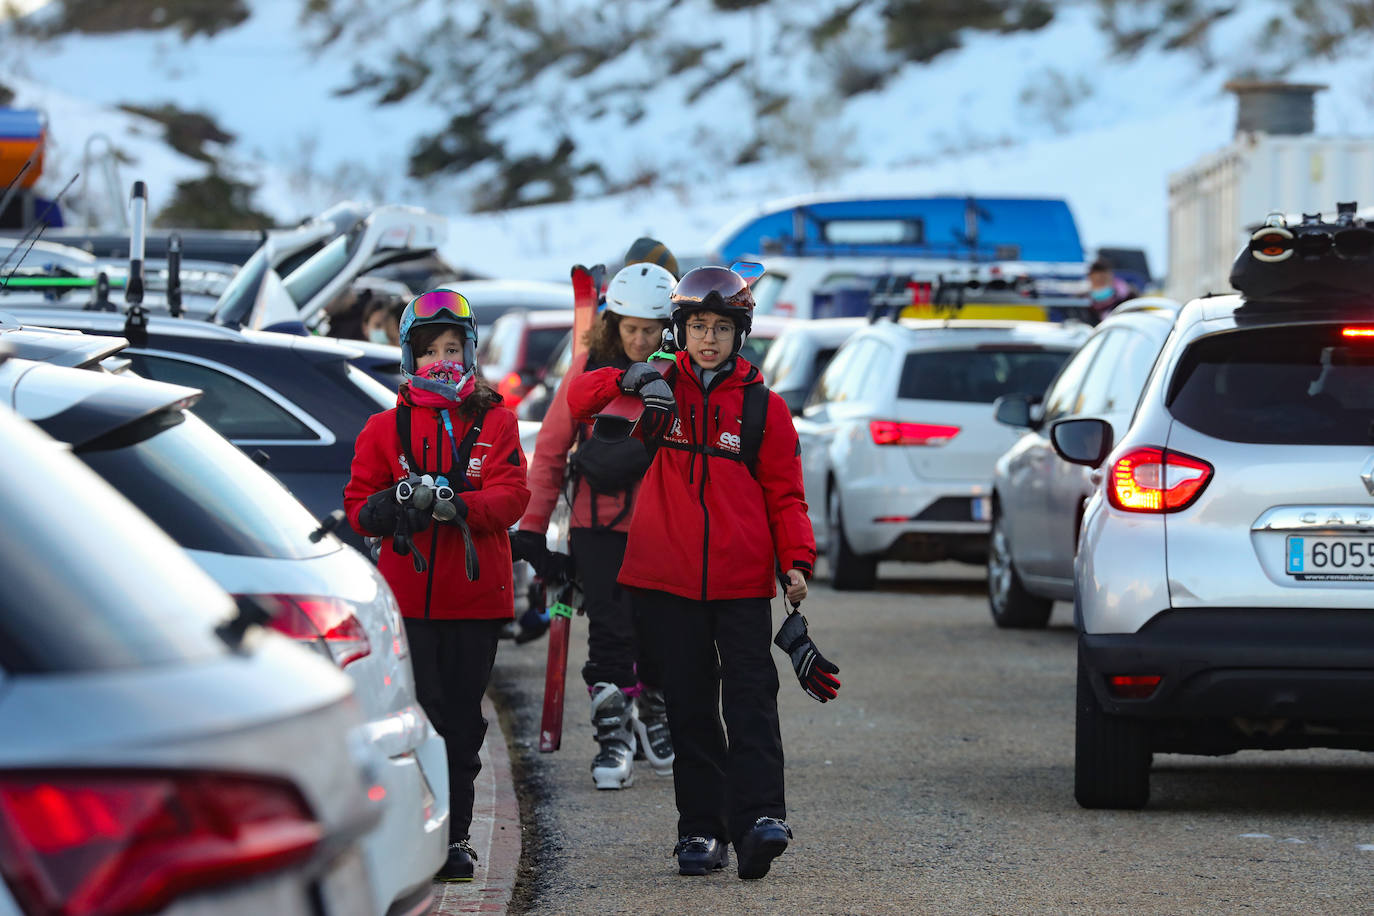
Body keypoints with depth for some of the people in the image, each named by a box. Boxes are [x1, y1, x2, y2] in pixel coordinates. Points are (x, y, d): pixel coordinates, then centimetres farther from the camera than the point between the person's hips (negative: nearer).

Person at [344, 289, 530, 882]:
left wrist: (457, 503, -23)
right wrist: (386, 509, -18)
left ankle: (454, 837, 13)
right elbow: (358, 505, 6)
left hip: (475, 594, 1)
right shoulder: (386, 428, 8)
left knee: (462, 720, 5)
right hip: (408, 594, -1)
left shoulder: (495, 422, 7)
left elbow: (512, 496, -5)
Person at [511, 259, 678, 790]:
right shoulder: (590, 368, -1)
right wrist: (532, 526, 3)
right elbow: (551, 448, 5)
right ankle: (613, 737, 0)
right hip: (599, 526, 0)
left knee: (658, 634, 7)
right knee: (609, 631, -6)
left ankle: (655, 716, 30)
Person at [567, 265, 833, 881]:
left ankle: (758, 818, -21)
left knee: (751, 701, -12)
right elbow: (579, 398, 6)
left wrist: (796, 560, -8)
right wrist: (627, 380, -14)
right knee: (688, 708, 5)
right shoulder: (659, 392, 9)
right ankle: (700, 830, 8)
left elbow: (783, 495, 7)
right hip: (669, 580, 1)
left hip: (742, 583, -1)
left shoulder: (764, 407, 6)